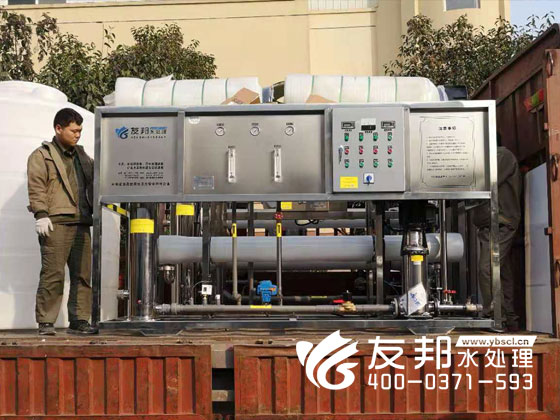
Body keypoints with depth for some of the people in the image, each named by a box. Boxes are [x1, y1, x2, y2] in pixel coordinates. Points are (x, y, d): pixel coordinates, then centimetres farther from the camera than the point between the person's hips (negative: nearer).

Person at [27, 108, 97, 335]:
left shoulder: (82, 156, 24)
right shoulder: (42, 156, 4)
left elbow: (91, 185, 29)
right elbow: (36, 187, -6)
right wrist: (41, 214, -16)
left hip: (81, 223, 6)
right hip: (56, 223, -6)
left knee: (83, 274, 5)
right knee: (53, 274, -7)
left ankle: (79, 321, 11)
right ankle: (45, 322, 0)